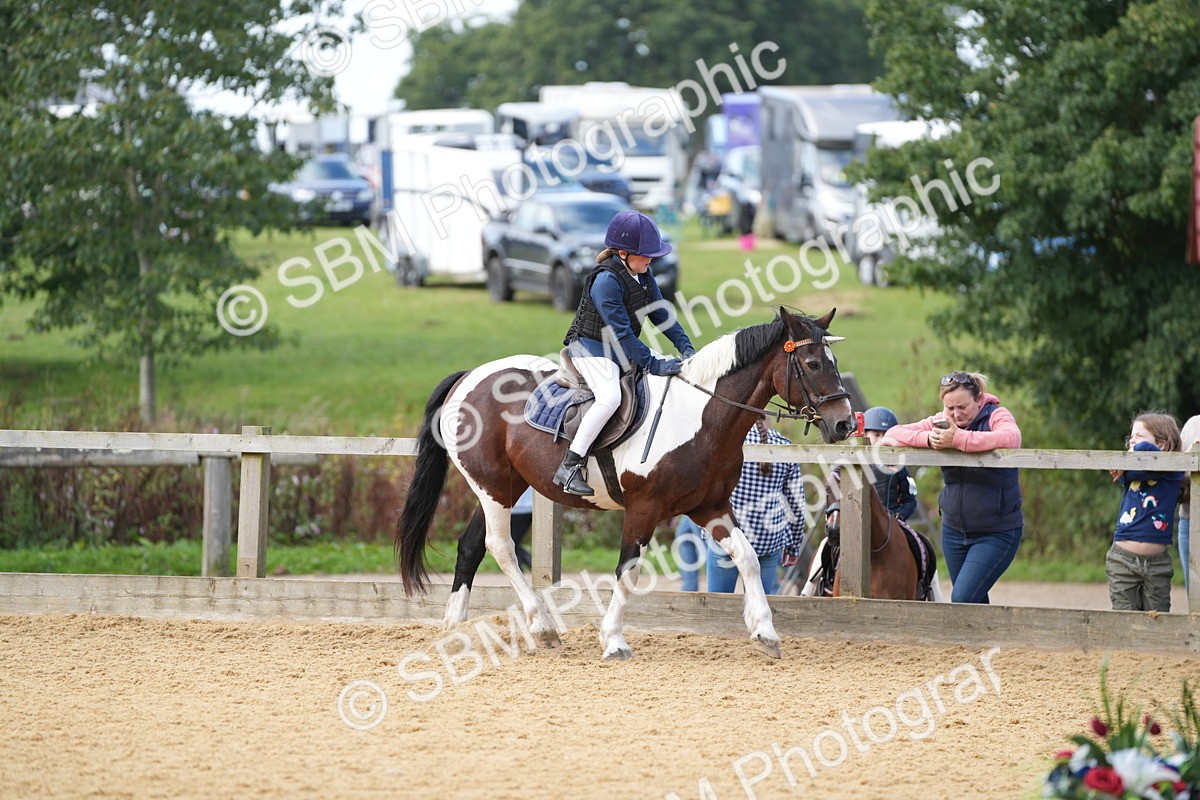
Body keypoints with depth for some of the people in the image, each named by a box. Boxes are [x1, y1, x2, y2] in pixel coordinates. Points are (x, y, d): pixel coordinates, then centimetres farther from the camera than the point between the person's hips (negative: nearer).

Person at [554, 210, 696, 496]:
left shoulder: (643, 275, 4)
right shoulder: (605, 281, -24)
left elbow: (659, 313, 10)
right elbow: (620, 332, -26)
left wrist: (686, 347, -3)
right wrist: (653, 365, -28)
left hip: (625, 348, 9)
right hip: (592, 348, -9)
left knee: (677, 374, 7)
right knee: (610, 397, -34)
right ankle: (569, 467, -31)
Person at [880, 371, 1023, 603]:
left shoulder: (996, 416, -12)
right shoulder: (941, 423, 2)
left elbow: (1011, 438, -35)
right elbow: (893, 434, -2)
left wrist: (958, 439, -38)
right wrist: (927, 439, -23)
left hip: (996, 533, -6)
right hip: (954, 530, 6)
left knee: (963, 598, -16)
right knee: (976, 604, 13)